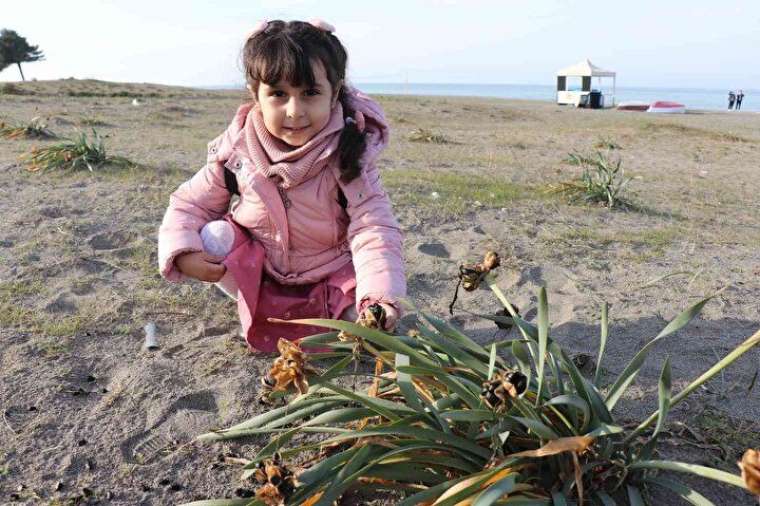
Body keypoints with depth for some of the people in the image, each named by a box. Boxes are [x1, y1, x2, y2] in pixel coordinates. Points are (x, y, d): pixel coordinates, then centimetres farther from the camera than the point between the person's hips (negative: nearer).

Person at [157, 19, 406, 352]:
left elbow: (372, 229, -29)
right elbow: (191, 203, -4)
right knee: (214, 237, -22)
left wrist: (381, 297, -45)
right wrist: (182, 253, -24)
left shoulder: (348, 156, -23)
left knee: (367, 316, -24)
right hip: (257, 266, 3)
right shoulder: (238, 150, -16)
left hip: (330, 271, -2)